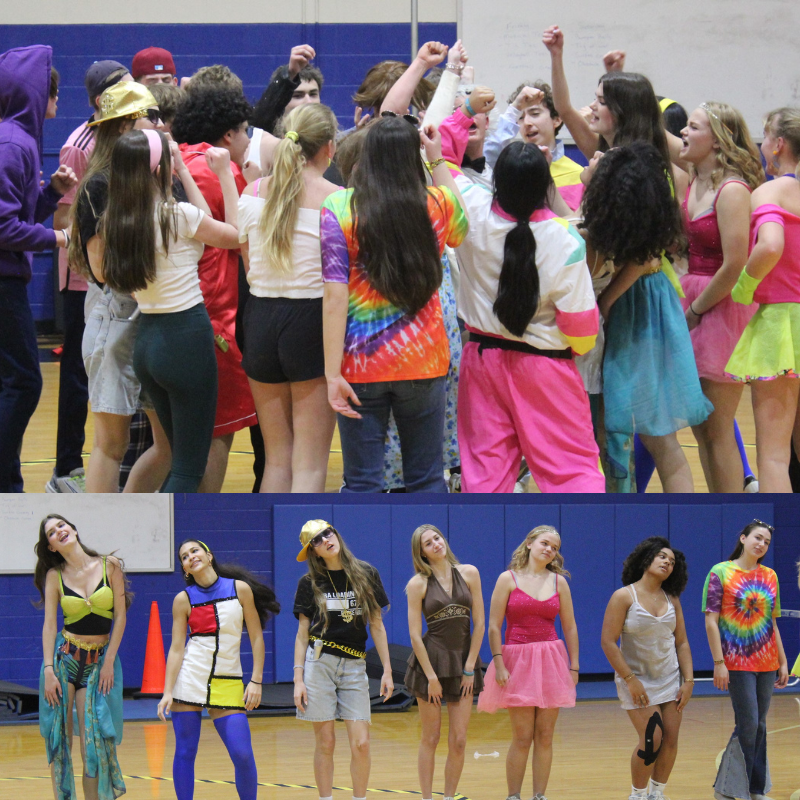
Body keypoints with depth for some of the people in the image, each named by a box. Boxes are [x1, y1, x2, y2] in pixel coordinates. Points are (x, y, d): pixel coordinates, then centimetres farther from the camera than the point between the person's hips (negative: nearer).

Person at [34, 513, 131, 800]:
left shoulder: (110, 566, -1)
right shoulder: (55, 575, 2)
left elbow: (120, 615, 0)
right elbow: (49, 623, -2)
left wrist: (109, 662, -4)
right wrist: (48, 669, -11)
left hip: (99, 660, 0)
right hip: (64, 657, 0)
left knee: (93, 741, -6)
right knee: (59, 738, -3)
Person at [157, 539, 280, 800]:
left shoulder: (240, 590, 2)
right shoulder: (183, 599, 2)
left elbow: (256, 637, 5)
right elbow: (176, 648, 0)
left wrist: (256, 681, -2)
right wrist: (168, 692, -9)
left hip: (227, 684, 0)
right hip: (189, 678, 0)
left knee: (243, 755, -9)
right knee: (185, 753, 0)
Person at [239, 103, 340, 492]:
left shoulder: (254, 193, 4)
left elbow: (249, 266, 12)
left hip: (260, 318, 5)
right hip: (313, 323, -5)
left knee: (276, 460, 16)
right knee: (310, 466, -2)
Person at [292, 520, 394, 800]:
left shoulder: (366, 574, 6)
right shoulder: (309, 583, 4)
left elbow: (377, 626, 9)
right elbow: (302, 633, 5)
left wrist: (387, 670, 5)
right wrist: (298, 679, -3)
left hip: (355, 666, 1)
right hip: (318, 662, -1)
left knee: (361, 743, -6)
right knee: (325, 742, -1)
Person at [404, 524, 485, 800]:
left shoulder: (468, 574, 3)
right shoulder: (418, 584, -3)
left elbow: (479, 624, 3)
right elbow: (415, 635, -5)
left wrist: (469, 669, -2)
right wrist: (431, 677, -9)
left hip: (464, 660, 2)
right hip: (431, 660, -2)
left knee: (458, 741, 0)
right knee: (430, 739, 3)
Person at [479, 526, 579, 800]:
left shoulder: (559, 582, 9)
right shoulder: (508, 579, 0)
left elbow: (570, 628, 11)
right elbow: (493, 627, -3)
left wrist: (574, 666, 6)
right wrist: (499, 663, -11)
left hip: (551, 661, 3)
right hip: (517, 661, -3)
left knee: (545, 736, 2)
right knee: (522, 737, -5)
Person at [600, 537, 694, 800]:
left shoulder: (671, 600, 5)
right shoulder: (624, 596, -10)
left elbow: (681, 642, 9)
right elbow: (608, 642, -13)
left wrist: (688, 680, -1)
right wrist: (630, 680, -17)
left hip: (670, 678, 5)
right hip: (637, 678, -5)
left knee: (670, 739, -1)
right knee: (652, 739, -13)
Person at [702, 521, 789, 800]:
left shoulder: (770, 577, 10)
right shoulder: (721, 573, -4)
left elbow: (773, 623, 15)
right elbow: (711, 620, -7)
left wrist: (783, 662, 12)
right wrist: (719, 662, -12)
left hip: (766, 662, 5)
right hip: (738, 662, -5)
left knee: (759, 726, 7)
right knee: (748, 725, -10)